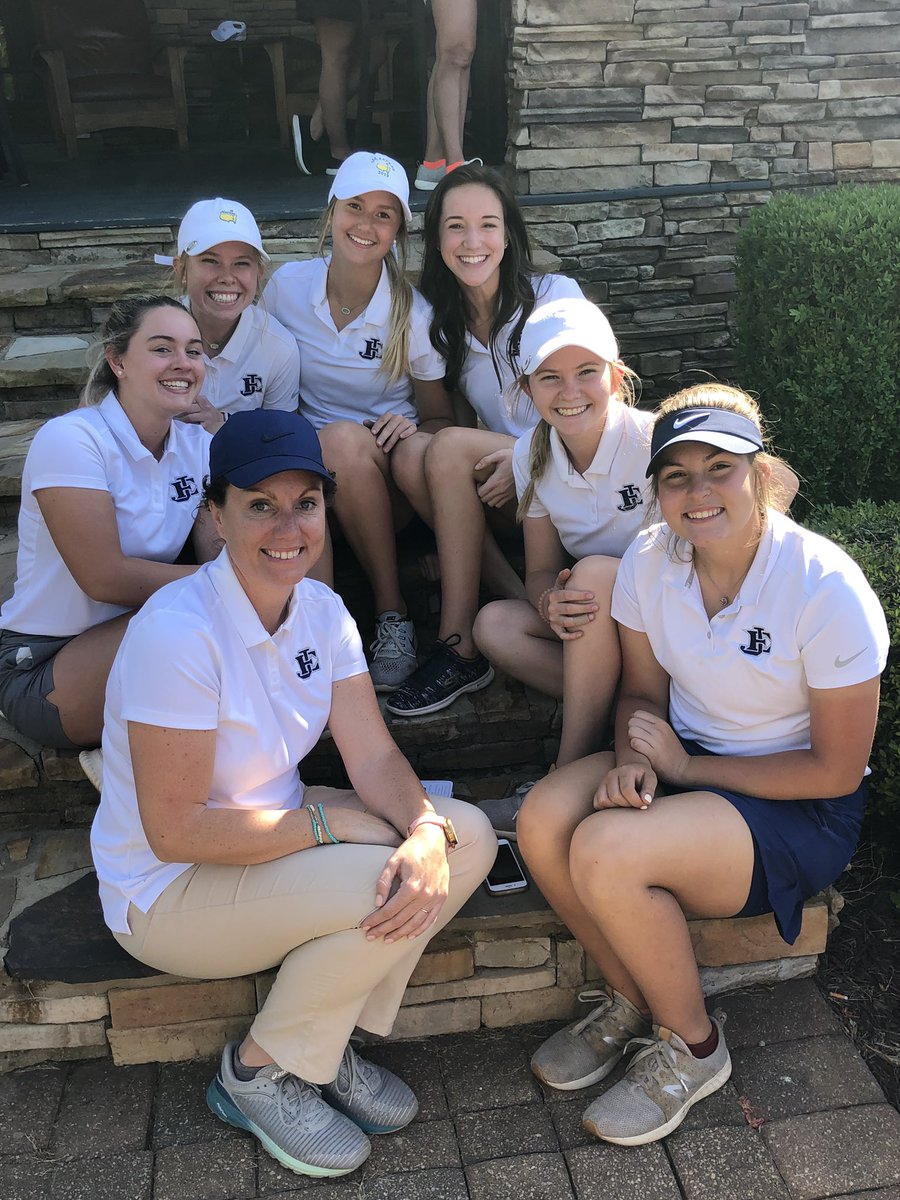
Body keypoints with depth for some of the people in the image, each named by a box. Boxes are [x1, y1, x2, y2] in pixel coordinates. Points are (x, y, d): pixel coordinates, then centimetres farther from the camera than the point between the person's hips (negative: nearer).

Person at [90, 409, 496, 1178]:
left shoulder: (320, 609, -4)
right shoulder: (177, 632, -27)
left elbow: (375, 756, -7)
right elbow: (174, 829, -25)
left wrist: (427, 834, -27)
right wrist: (326, 823, -22)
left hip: (272, 841, 8)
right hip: (167, 892, -7)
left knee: (468, 837, -7)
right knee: (379, 885, -28)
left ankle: (328, 1043, 7)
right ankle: (258, 1071, 0)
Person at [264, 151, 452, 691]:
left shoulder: (413, 313, -5)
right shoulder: (287, 286, -1)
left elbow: (442, 419, 2)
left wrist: (413, 429, -21)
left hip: (390, 483, -1)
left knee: (421, 454, -37)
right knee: (344, 439, -35)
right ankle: (391, 611, -24)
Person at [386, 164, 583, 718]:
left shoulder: (555, 295, -2)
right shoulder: (445, 323, 11)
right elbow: (463, 417, 13)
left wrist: (525, 455, -23)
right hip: (499, 490, 4)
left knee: (450, 447, -28)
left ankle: (460, 646, -27)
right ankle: (523, 606, -28)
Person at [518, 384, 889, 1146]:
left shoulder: (827, 588, -22)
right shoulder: (651, 557, -6)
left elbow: (837, 770, -15)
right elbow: (643, 691, 6)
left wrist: (685, 767, -16)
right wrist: (634, 758, -17)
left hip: (800, 809, -5)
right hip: (684, 761, 6)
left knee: (607, 853, -28)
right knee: (543, 822, -21)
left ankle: (692, 1047, 0)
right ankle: (632, 1000, 6)